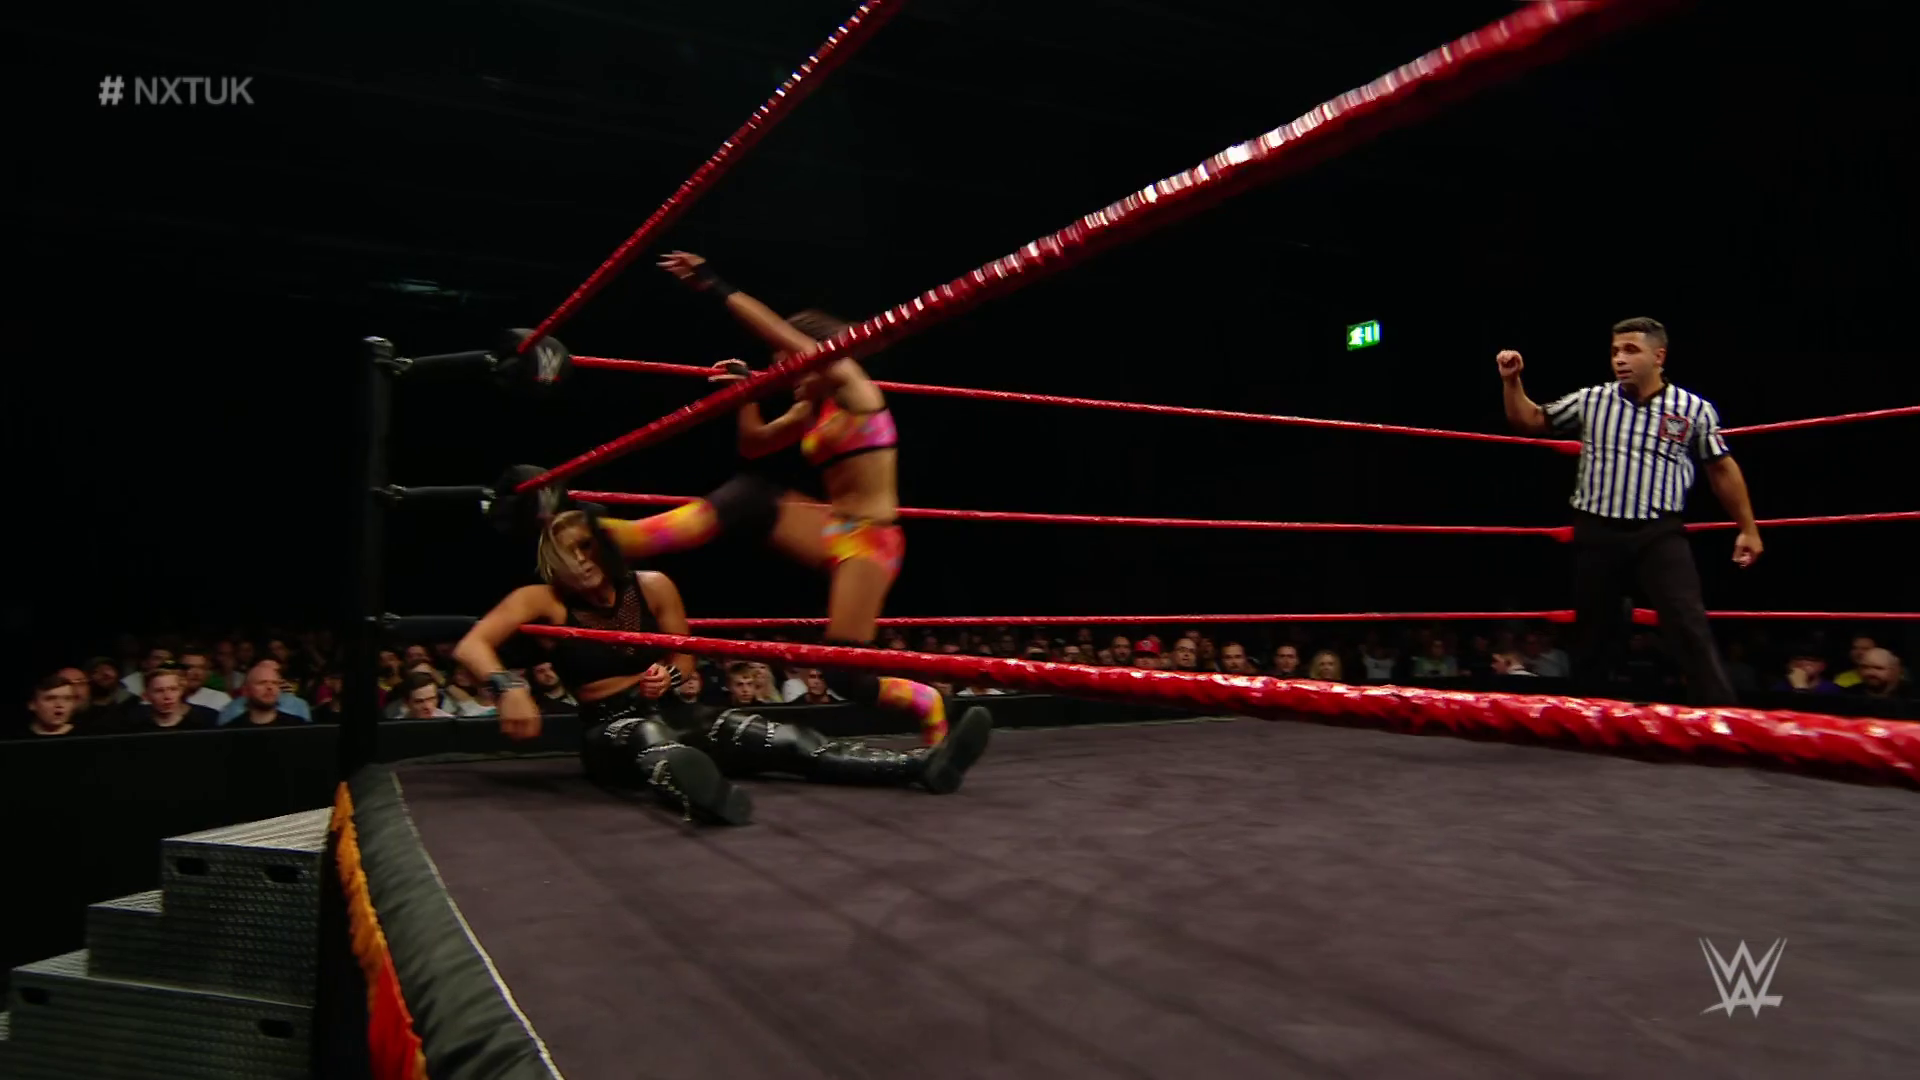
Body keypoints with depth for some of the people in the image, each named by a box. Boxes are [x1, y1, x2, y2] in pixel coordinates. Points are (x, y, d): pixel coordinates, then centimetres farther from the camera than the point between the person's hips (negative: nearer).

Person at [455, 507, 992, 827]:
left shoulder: (651, 586, 0)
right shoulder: (543, 600, -6)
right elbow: (470, 646, -16)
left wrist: (665, 676, -14)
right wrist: (510, 687, -35)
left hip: (676, 713, 4)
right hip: (611, 730, -3)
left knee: (787, 741, -18)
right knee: (653, 743, -42)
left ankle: (925, 763, -34)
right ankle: (700, 791, -81)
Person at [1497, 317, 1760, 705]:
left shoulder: (1695, 410, 1)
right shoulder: (1590, 401, 4)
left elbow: (1721, 469, 10)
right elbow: (1529, 420, 13)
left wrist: (1748, 528, 13)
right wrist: (1512, 382, -4)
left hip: (1660, 533, -2)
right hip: (1597, 532, 2)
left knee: (1690, 626, -15)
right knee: (1593, 633, 11)